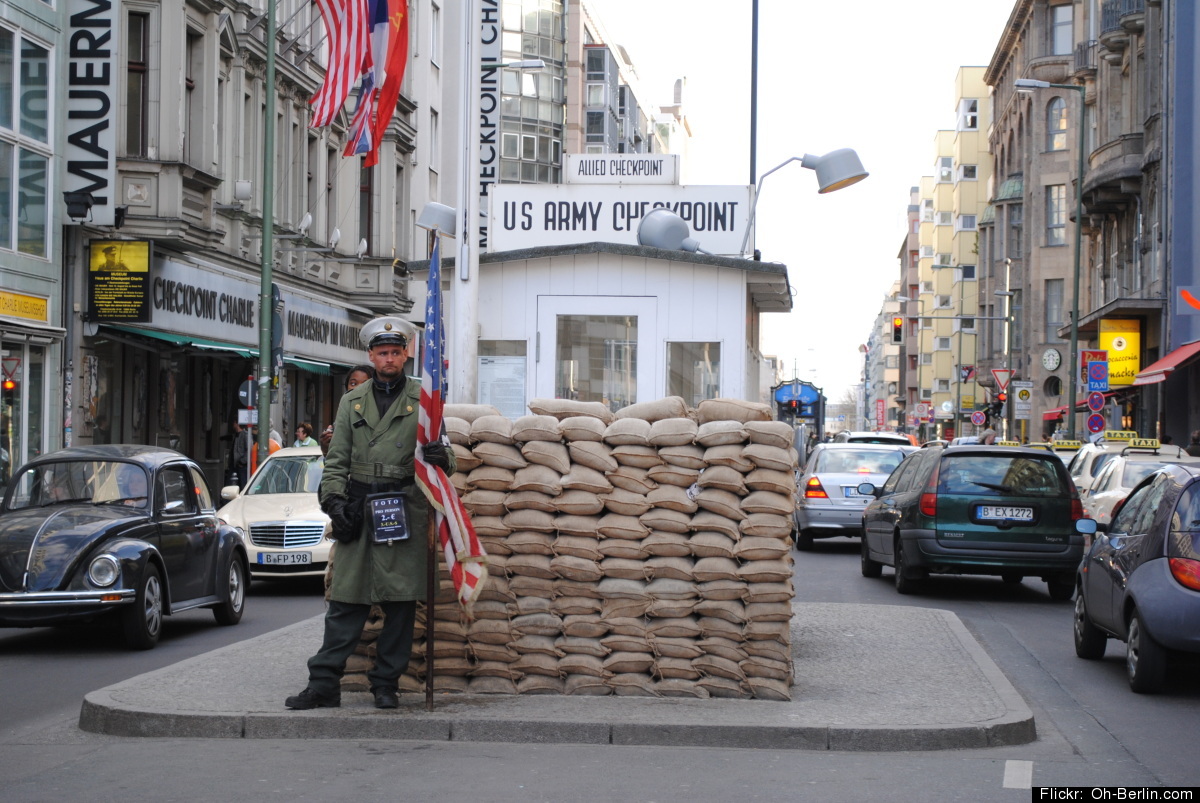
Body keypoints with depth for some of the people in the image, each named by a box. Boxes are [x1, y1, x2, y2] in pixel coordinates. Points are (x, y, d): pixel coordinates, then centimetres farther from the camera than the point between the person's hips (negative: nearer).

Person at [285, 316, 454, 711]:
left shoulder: (423, 400, 8)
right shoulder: (352, 401, 15)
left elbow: (442, 452, 8)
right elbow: (336, 460, 14)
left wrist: (441, 457, -17)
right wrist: (334, 500, -1)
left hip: (405, 511, -1)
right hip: (358, 510, 2)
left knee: (401, 600, 0)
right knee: (346, 599, 0)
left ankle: (386, 684, 9)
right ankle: (323, 683, 2)